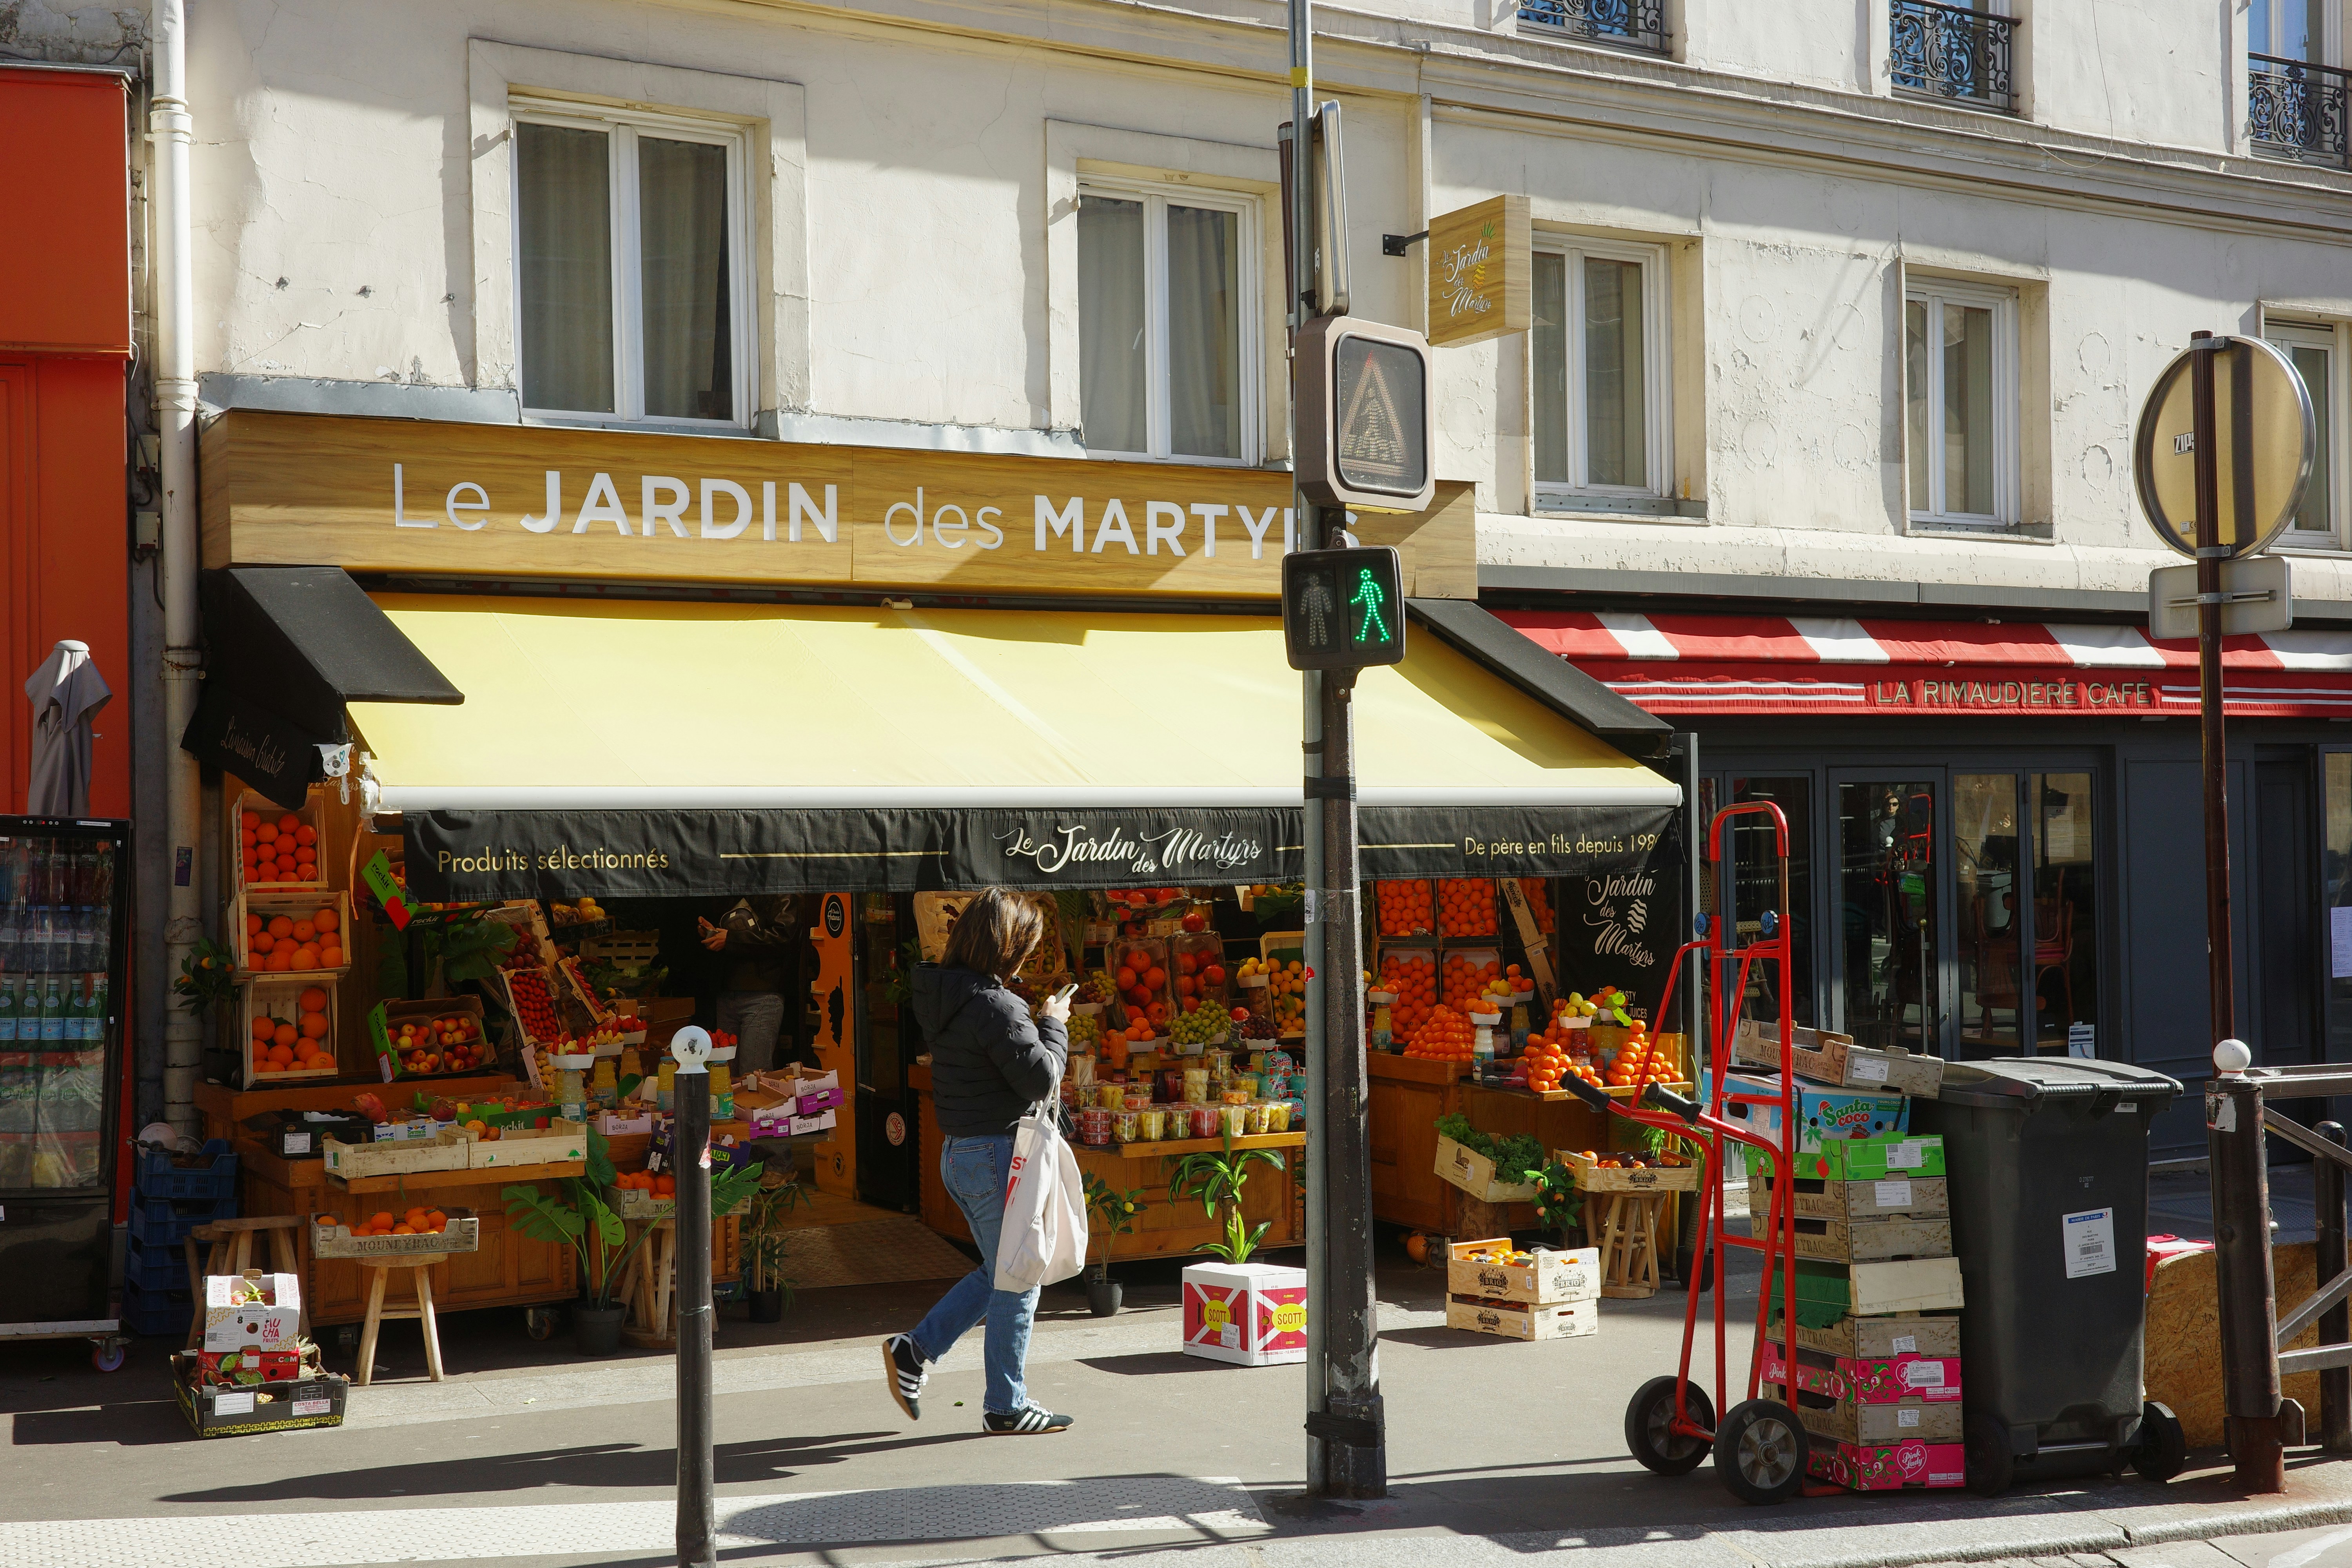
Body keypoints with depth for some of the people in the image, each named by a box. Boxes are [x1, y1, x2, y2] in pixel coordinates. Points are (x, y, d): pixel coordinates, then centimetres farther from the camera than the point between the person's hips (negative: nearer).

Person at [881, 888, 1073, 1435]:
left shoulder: (943, 997, 7)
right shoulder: (995, 1006, -21)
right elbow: (1041, 1078, -20)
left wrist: (1040, 1024, 8)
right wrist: (1055, 1025, -6)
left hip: (958, 1153, 9)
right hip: (997, 1155, -9)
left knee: (1000, 1273, 22)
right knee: (1016, 1282, 4)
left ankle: (915, 1350, 17)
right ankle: (1006, 1407, 12)